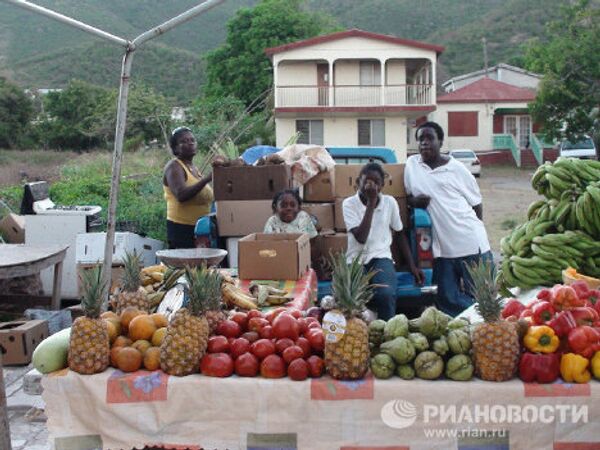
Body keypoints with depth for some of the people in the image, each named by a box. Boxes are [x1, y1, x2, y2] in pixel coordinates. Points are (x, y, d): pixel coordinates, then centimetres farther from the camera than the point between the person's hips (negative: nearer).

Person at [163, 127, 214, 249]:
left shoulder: (194, 168, 16)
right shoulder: (174, 166, -7)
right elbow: (181, 195, -25)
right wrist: (206, 179, -28)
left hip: (200, 227, 8)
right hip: (182, 228, -8)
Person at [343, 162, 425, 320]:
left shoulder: (390, 202, 2)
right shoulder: (349, 204, -6)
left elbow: (401, 234, 14)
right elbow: (361, 238, -18)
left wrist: (412, 266, 8)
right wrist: (371, 203, -17)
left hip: (380, 258, 1)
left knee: (386, 294, -31)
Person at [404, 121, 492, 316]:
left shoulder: (457, 169, 1)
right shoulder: (411, 164, 8)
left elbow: (477, 205, 8)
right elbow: (408, 196, 17)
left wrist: (474, 229, 1)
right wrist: (414, 201, -5)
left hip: (472, 245, -2)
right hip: (442, 249, 3)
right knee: (449, 300, 5)